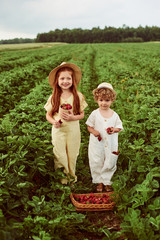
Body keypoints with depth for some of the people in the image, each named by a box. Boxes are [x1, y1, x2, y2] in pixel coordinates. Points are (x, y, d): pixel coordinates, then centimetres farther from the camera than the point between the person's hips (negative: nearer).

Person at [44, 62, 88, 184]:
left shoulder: (78, 96, -7)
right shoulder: (54, 97, -5)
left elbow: (82, 114, -1)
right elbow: (48, 115, 2)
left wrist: (72, 117, -20)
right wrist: (54, 122, -18)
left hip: (73, 129, 0)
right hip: (58, 130, 0)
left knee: (72, 154, 13)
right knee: (60, 155, 8)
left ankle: (71, 175, 35)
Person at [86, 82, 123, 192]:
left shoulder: (114, 115, -1)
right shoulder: (95, 114, -4)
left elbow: (119, 127, 6)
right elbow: (89, 126, 3)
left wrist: (114, 129, -16)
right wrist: (94, 131, -18)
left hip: (110, 145, 1)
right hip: (97, 144, 0)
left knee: (110, 164, 8)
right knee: (96, 163, 7)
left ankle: (106, 181, 28)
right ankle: (99, 182, 26)